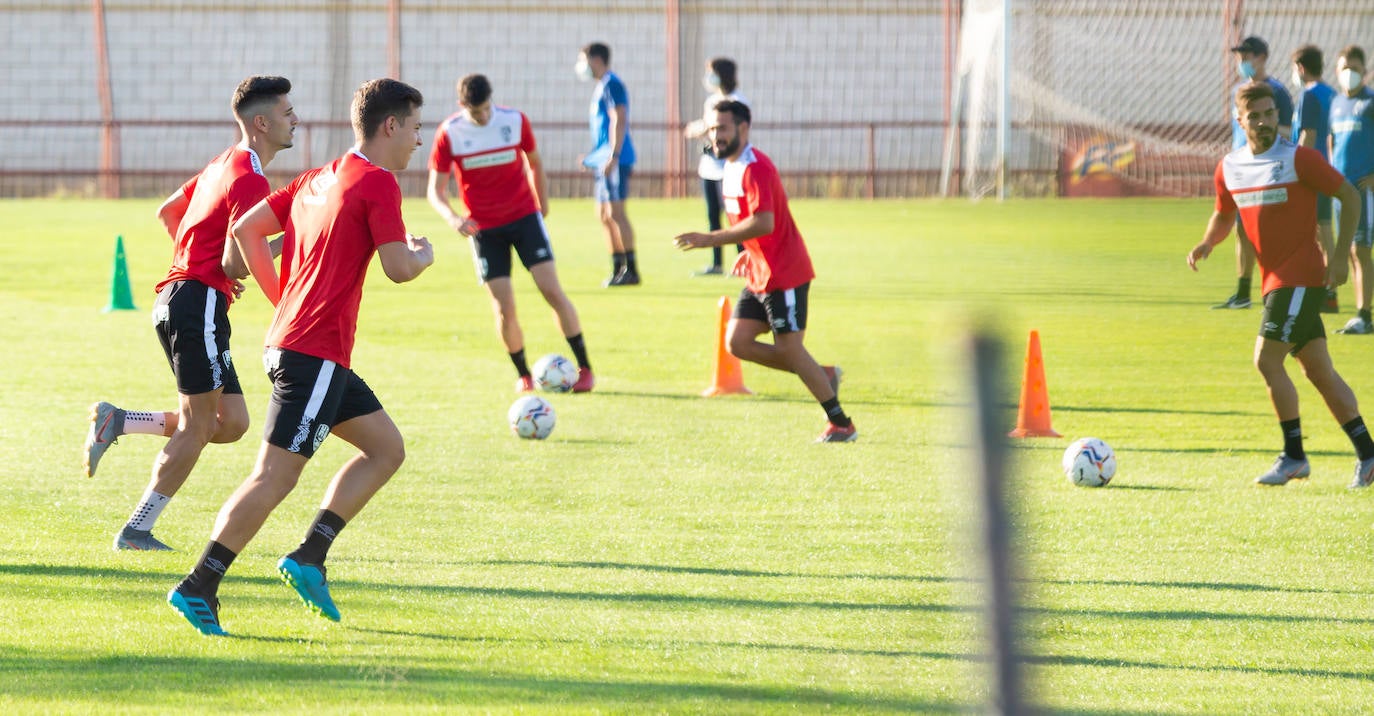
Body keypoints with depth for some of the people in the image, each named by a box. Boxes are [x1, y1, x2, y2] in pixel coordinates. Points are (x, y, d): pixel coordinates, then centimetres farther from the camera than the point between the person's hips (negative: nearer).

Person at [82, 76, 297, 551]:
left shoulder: (225, 164, 17)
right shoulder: (250, 180, -13)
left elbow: (168, 212, 29)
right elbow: (237, 264, -19)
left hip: (177, 296, 10)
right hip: (199, 302, -10)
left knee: (230, 423, 8)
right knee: (198, 426, -4)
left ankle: (116, 422, 7)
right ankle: (137, 531, -2)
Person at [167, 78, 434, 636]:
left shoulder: (316, 180, 16)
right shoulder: (378, 183, -9)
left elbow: (245, 230, 17)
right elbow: (398, 268, -17)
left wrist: (284, 299, 18)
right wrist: (423, 255, 6)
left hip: (289, 340, 10)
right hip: (316, 354, -10)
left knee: (387, 449, 15)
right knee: (275, 477, -10)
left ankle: (310, 556, 9)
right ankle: (197, 588, -11)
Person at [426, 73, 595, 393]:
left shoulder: (515, 121, -6)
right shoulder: (449, 134, -10)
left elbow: (534, 162, 12)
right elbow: (435, 190, -7)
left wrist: (542, 204, 14)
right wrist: (452, 218, -25)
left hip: (524, 217, 1)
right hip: (484, 229, -1)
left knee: (552, 291, -8)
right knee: (504, 309, -5)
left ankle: (585, 368, -1)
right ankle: (523, 374, 16)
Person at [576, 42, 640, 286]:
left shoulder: (611, 85, -11)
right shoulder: (601, 87, 19)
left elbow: (619, 121, -19)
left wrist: (613, 156, -24)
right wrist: (593, 156, 25)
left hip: (615, 160, -10)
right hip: (604, 161, 10)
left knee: (615, 212, -12)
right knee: (604, 215, 11)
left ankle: (631, 270, -11)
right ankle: (618, 269, 14)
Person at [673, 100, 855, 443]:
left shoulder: (755, 168, -19)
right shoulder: (731, 168, 12)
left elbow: (763, 223, -30)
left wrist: (711, 239, -29)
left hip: (784, 275, -10)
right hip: (760, 276, 10)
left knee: (790, 348, -8)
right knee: (737, 342, 4)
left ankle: (842, 425, 2)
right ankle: (824, 375, 14)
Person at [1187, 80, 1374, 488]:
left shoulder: (1298, 159, -11)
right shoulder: (1229, 167, 8)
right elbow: (1224, 215, 23)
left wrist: (1340, 257, -11)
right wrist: (1207, 243, 1)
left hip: (1300, 277, -7)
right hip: (1274, 280, 7)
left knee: (1267, 360, -14)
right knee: (1319, 370, 9)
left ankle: (1294, 457, -4)